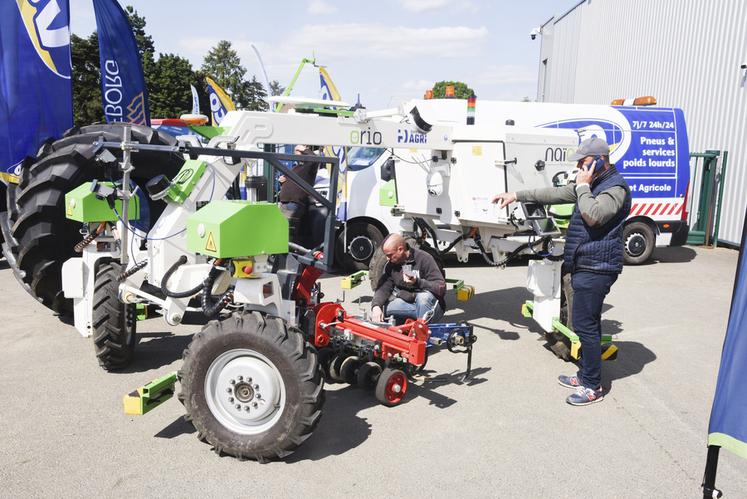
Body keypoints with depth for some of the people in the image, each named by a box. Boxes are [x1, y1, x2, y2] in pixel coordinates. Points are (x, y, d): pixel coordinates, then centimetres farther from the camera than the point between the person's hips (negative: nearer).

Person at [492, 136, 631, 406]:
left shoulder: (615, 188, -14)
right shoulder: (592, 184, 16)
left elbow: (593, 216, -29)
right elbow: (555, 193, 19)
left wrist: (583, 186, -16)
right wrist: (516, 195, 17)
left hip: (595, 268, -10)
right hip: (586, 265, 10)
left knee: (585, 325, -7)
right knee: (588, 324, 16)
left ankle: (593, 386, 4)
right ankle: (586, 375, 27)